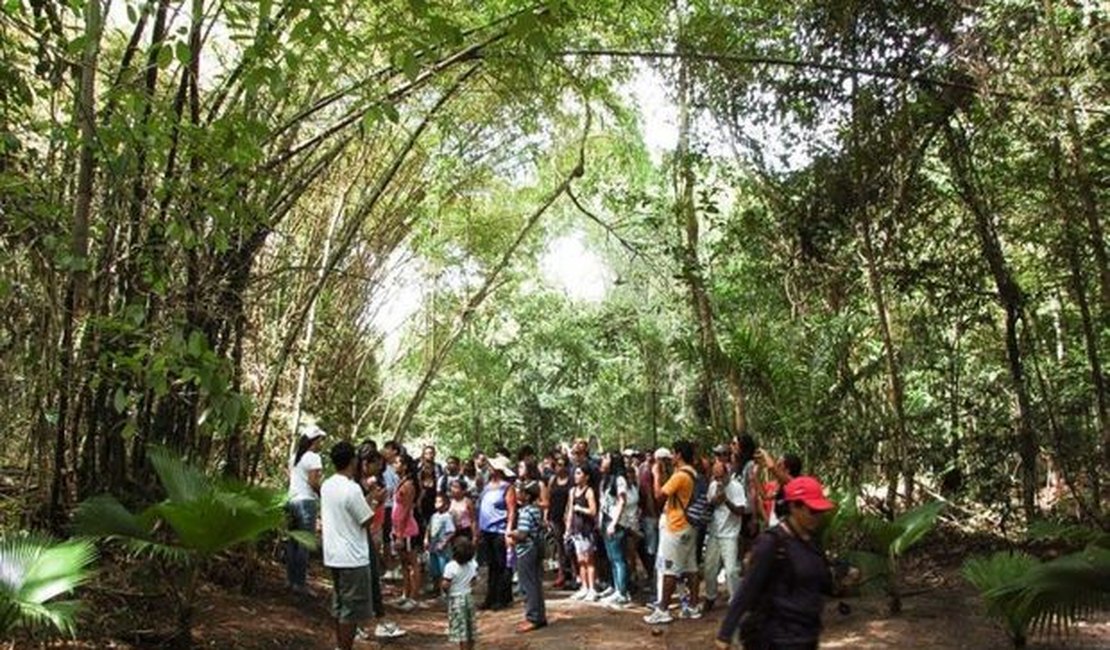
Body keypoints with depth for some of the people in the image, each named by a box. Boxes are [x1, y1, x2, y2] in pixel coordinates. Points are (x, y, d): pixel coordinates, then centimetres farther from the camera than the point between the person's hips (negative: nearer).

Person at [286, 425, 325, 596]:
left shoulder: (294, 457, 14)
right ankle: (300, 583, -2)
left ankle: (291, 580, 20)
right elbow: (313, 481, -16)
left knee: (292, 542, 13)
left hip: (292, 500, 8)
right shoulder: (313, 457, -10)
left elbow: (290, 478, 15)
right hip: (306, 501, -8)